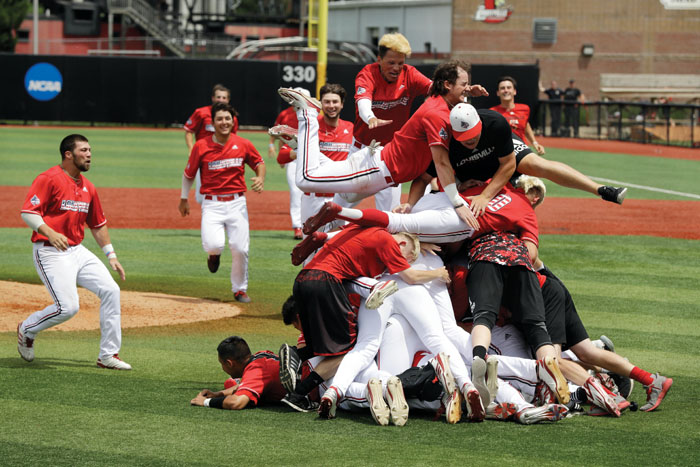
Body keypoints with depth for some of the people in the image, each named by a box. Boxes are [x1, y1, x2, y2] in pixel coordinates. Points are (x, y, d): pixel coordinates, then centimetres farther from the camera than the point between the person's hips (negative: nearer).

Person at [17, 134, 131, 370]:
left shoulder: (88, 187, 14)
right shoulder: (49, 179, -10)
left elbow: (98, 224, 23)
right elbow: (28, 212, -17)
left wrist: (111, 255, 18)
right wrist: (50, 233, -31)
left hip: (78, 251, 8)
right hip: (51, 253, -8)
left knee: (110, 290, -5)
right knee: (67, 307, -18)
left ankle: (108, 355, 4)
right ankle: (27, 330, 12)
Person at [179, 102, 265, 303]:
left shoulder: (243, 145, 1)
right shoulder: (201, 146, -3)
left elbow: (259, 162, 16)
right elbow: (188, 174, 10)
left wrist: (260, 178, -5)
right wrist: (184, 199, 17)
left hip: (237, 203, 2)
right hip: (212, 204, -1)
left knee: (240, 249, -4)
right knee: (213, 245, -22)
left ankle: (239, 289, 20)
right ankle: (214, 255, 19)